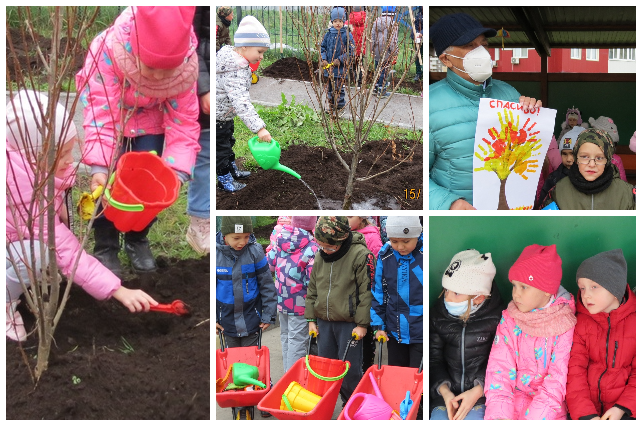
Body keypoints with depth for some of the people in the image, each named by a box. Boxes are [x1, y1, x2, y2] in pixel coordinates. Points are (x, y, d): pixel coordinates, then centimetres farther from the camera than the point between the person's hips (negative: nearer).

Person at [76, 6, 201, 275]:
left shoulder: (187, 66, -32)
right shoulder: (107, 50, -40)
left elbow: (183, 122, -24)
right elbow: (100, 114, -37)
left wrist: (178, 172, -36)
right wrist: (98, 167, -47)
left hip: (149, 120, 2)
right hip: (110, 115, -2)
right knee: (108, 180, -12)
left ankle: (137, 239, 22)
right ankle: (105, 246, 10)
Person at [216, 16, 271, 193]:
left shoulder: (236, 62, -3)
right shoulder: (235, 72, -34)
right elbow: (241, 102, -42)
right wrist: (259, 128, -46)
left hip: (225, 116, 10)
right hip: (217, 118, -10)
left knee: (228, 143, 25)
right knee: (221, 148, 6)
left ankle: (232, 171, 43)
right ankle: (225, 180, 22)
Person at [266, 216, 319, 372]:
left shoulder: (280, 239, -1)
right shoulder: (312, 248, -19)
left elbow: (270, 264, 11)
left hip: (281, 300, 6)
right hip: (300, 304, -6)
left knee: (286, 337, 21)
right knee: (297, 341, 2)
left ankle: (287, 371, 32)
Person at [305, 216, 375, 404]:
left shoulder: (361, 255, -13)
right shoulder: (320, 257, 6)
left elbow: (366, 292, -12)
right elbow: (312, 290, 14)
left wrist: (362, 324, -12)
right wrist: (311, 319, 11)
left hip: (348, 324, -6)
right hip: (324, 321, 6)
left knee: (350, 370, -2)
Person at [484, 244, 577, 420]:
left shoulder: (565, 324, -9)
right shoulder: (509, 319, 2)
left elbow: (558, 379, -13)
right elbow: (500, 367, -5)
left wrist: (532, 417, -22)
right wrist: (498, 414, -17)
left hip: (550, 400, -2)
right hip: (518, 394, 2)